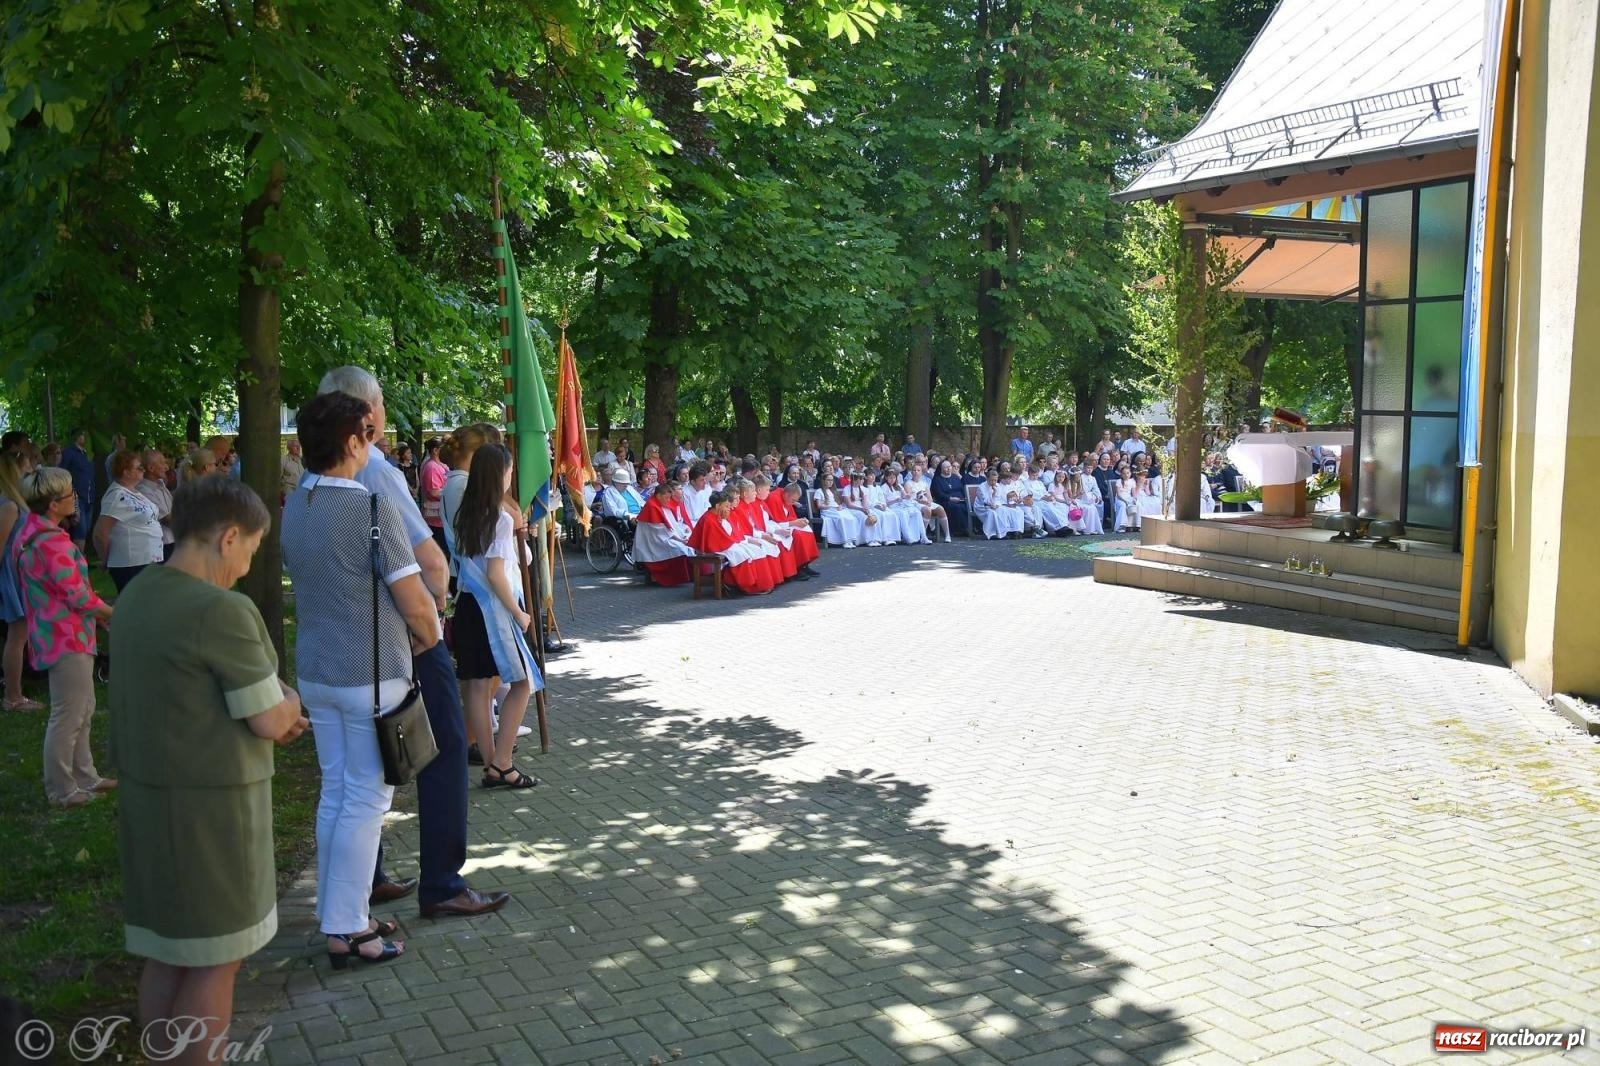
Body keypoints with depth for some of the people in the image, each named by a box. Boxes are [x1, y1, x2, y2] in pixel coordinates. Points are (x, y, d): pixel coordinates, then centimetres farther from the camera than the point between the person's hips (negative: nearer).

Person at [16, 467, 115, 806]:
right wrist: (111, 613, -6)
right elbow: (77, 594, -22)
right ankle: (61, 790, 10)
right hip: (67, 638, -11)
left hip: (59, 634, 11)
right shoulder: (51, 541, -23)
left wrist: (97, 611, 15)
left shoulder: (32, 531, 10)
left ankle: (84, 777, 29)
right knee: (68, 716, 0)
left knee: (82, 710, 19)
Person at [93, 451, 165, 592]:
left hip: (148, 561, 9)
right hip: (131, 565, -9)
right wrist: (106, 562, -7)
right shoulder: (118, 496, -18)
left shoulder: (134, 492, 10)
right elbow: (100, 533, -20)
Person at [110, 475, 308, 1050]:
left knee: (165, 951, 19)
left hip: (148, 796, 8)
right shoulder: (223, 610, -22)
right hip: (210, 806, -8)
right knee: (215, 960, 5)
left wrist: (268, 714, 12)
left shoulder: (137, 596, 4)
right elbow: (271, 720, -16)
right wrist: (288, 701, 6)